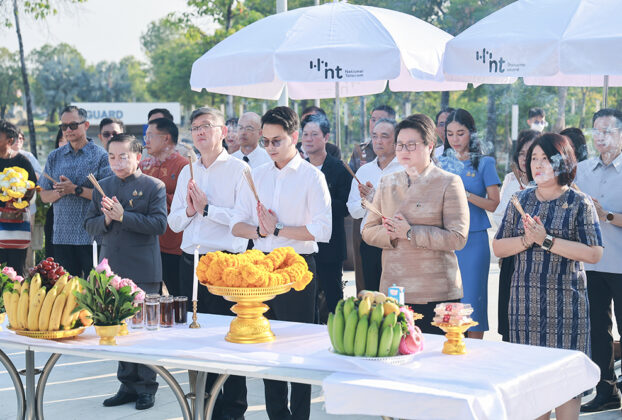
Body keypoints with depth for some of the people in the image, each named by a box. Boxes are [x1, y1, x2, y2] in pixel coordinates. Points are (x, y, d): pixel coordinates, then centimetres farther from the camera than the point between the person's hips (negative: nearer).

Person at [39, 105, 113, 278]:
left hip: (91, 236, -4)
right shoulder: (55, 157, 13)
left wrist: (76, 190, -16)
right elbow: (44, 196, 12)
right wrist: (61, 192, -9)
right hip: (62, 236, 4)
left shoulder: (100, 155, -1)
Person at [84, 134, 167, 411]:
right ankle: (128, 385, 18)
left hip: (143, 270, -5)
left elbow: (159, 224, -14)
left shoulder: (154, 187, -3)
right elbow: (89, 224, 11)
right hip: (112, 268, 5)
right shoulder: (103, 187, 12)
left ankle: (146, 387, 10)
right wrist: (106, 219, -10)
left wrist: (123, 216, -19)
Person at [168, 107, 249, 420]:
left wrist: (207, 208, -12)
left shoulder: (238, 170, -3)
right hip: (190, 262, 6)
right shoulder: (187, 173, 17)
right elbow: (174, 222, 16)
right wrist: (189, 210, -4)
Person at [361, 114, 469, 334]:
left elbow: (457, 238, -10)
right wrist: (392, 234, -9)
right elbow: (368, 232, 13)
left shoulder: (449, 183, -1)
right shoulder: (387, 182, 14)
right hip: (392, 291, 4)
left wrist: (410, 232, -15)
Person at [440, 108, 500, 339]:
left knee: (471, 297, -4)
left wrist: (465, 194, -16)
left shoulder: (484, 163, 0)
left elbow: (493, 204, -5)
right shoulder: (442, 163, 11)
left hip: (473, 239, -3)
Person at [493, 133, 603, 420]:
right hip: (525, 300, 4)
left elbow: (594, 254, -10)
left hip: (566, 302, -3)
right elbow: (498, 248, 10)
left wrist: (547, 240, -15)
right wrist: (527, 239, -9)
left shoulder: (579, 203, -1)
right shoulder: (521, 200, 10)